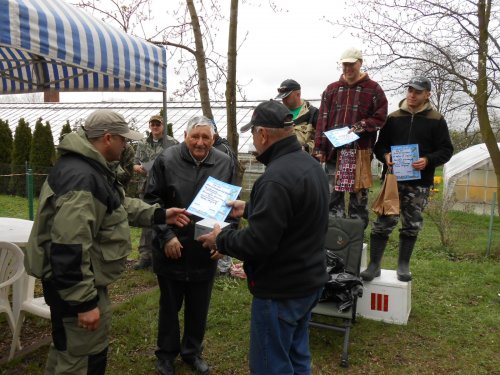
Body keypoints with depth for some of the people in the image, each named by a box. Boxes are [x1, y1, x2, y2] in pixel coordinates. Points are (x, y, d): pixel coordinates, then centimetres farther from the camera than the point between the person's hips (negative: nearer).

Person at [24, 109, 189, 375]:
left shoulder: (93, 168, 9)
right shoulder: (81, 178, -28)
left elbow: (119, 204, 19)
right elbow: (69, 248, -32)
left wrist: (159, 215, 8)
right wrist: (83, 301, -27)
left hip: (82, 277, 11)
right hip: (72, 281, -11)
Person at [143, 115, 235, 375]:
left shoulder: (224, 163, -2)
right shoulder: (166, 160, -10)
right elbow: (152, 201, -8)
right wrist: (166, 235, -14)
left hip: (206, 251, 2)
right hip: (171, 250, -2)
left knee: (199, 307, 17)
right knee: (170, 305, 16)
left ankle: (193, 352, 39)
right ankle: (166, 354, 37)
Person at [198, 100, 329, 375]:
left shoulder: (276, 178, -27)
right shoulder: (311, 164, 5)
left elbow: (257, 243, -28)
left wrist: (221, 240, -11)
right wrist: (248, 209, 20)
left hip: (281, 290, -9)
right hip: (309, 280, 10)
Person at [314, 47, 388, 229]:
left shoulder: (373, 89, 6)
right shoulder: (332, 89, 13)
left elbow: (380, 117, 3)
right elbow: (322, 119, 9)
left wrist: (362, 126, -14)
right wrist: (320, 147, 2)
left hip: (360, 150, -2)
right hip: (334, 148, 3)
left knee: (359, 194, 3)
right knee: (333, 193, 4)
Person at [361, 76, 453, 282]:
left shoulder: (436, 120, 3)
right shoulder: (393, 117, 8)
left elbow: (446, 150, 1)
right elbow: (380, 145, 12)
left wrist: (428, 160, -17)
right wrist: (385, 156, -10)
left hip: (419, 183, 0)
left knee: (411, 225, 8)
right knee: (383, 222, -4)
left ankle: (403, 265, 22)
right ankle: (374, 264, 6)